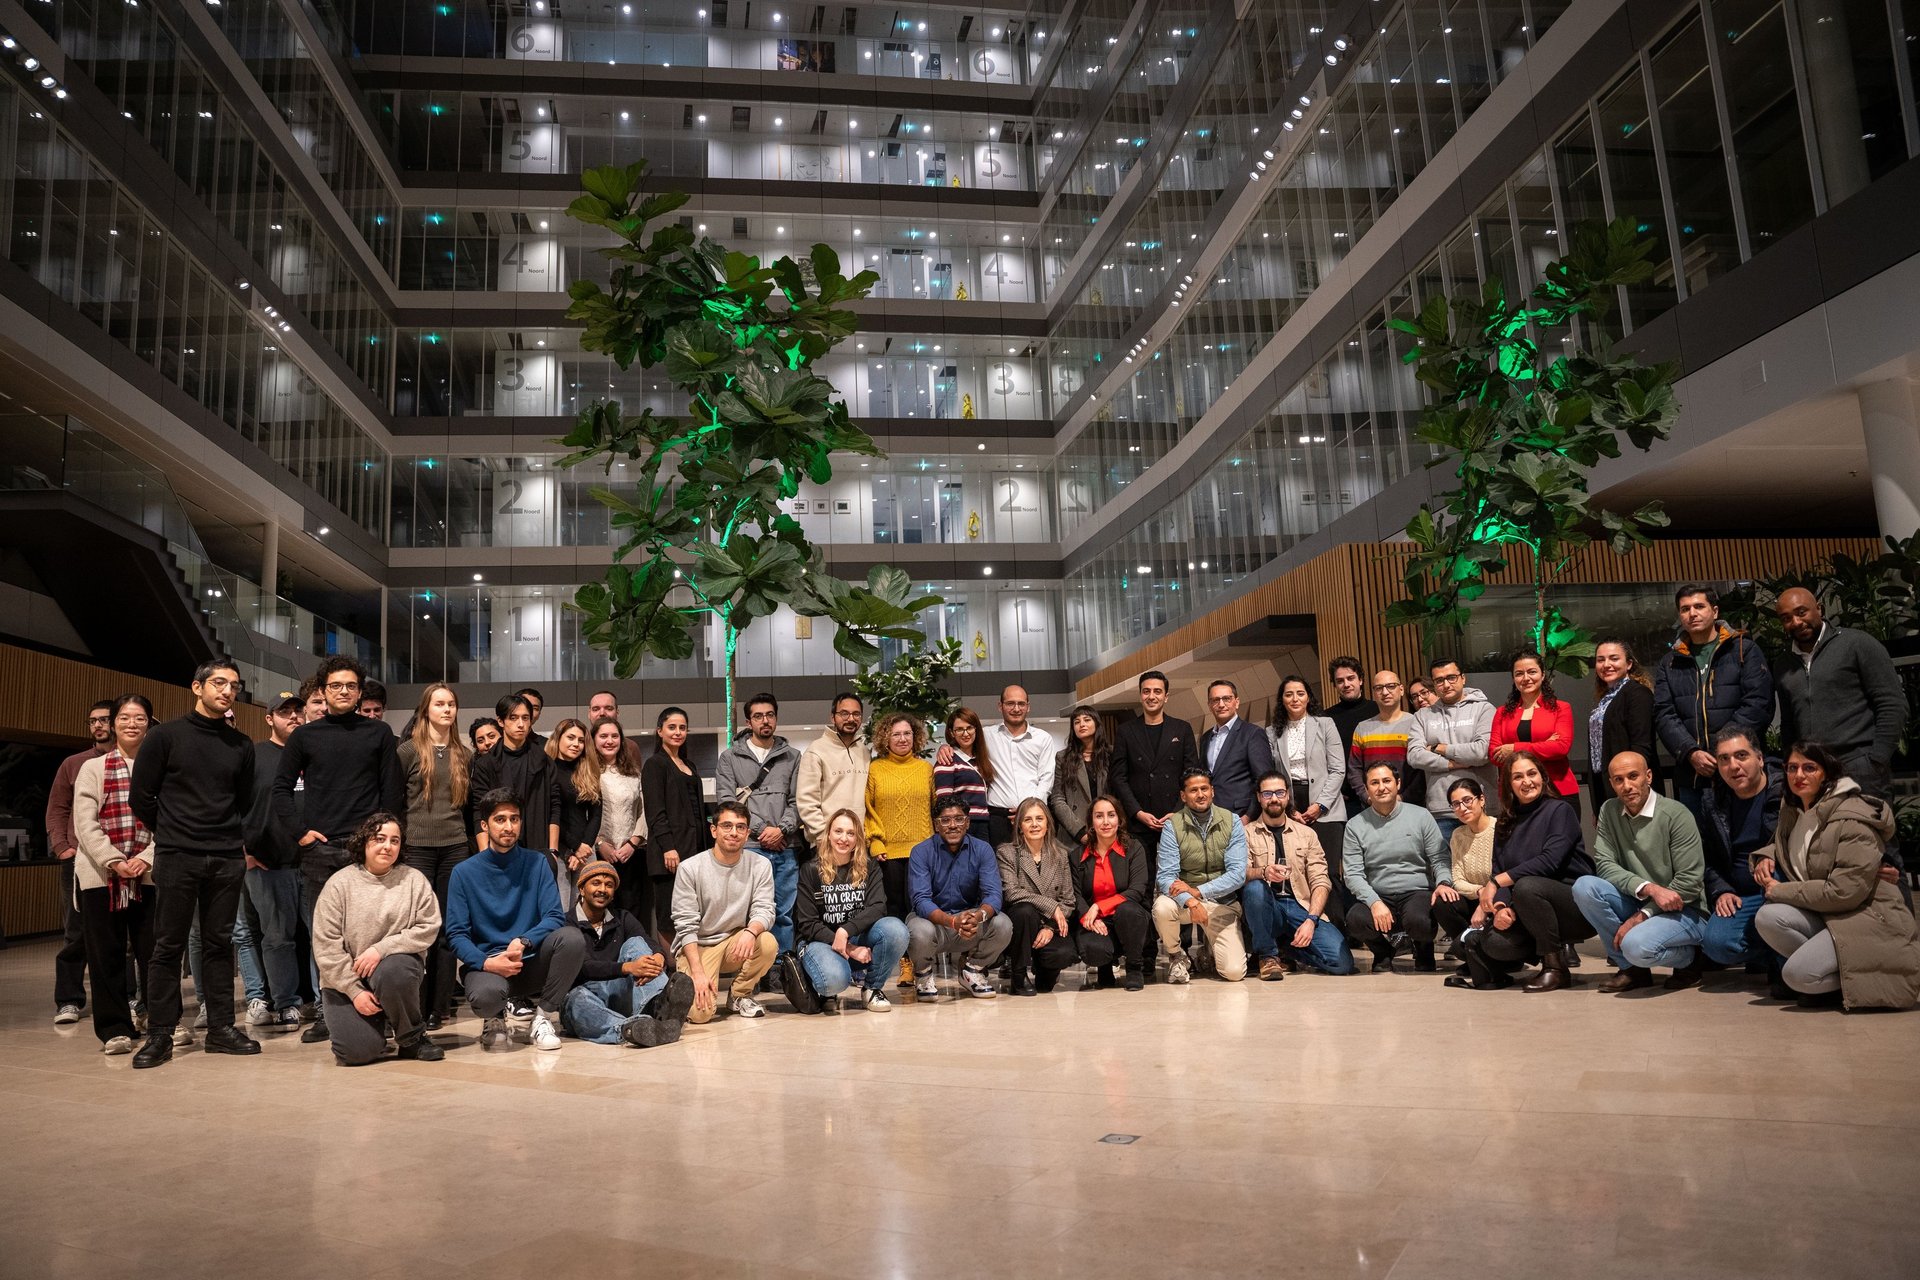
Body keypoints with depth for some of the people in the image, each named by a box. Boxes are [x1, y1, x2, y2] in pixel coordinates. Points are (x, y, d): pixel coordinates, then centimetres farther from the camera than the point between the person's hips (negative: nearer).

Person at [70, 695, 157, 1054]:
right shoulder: (92, 768, 7)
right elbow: (85, 825, -1)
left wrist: (146, 858, -14)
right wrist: (114, 862, -13)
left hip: (150, 874, 0)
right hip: (100, 876, 1)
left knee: (154, 951, 0)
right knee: (107, 955, 4)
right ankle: (115, 1028, 13)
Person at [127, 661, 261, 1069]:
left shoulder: (241, 745, 10)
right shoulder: (164, 736, 0)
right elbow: (141, 798, 2)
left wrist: (237, 840, 8)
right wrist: (171, 835, 6)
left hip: (227, 860, 3)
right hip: (176, 859, -3)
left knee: (220, 943, 7)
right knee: (169, 945, 1)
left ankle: (221, 1027, 13)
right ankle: (160, 1035, 8)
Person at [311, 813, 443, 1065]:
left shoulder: (414, 880, 1)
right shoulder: (340, 883, -2)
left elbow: (428, 928, -6)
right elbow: (326, 944, -5)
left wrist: (382, 949, -19)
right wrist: (354, 991, -11)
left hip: (397, 963, 0)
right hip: (345, 978, 0)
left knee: (391, 971, -37)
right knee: (357, 1051, -19)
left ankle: (413, 1038, -10)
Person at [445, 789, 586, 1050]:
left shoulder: (537, 863, 4)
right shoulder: (464, 872, 1)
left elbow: (555, 917, -5)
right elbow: (456, 934, -4)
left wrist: (523, 942, -24)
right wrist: (486, 962, -22)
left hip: (532, 963, 2)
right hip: (487, 963, -2)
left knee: (572, 938, -28)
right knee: (486, 993, -37)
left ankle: (544, 1017, -6)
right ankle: (495, 1020, 4)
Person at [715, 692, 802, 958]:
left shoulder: (792, 758, 15)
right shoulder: (730, 757, 9)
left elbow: (797, 801, 8)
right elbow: (728, 802, -1)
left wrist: (782, 829, -9)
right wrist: (762, 830, -9)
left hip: (786, 848, 2)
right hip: (749, 847, -2)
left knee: (785, 914, 5)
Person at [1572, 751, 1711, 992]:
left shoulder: (1676, 814, -13)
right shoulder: (1609, 811, 1)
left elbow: (1690, 882, -15)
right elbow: (1603, 864, -8)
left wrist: (1641, 916, -18)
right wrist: (1649, 888, -25)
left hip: (1683, 911, -5)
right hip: (1638, 905, 5)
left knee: (1637, 944, -34)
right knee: (1584, 886, -21)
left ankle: (1688, 958, 3)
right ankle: (1631, 967, -4)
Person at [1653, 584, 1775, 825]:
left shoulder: (1743, 650, 7)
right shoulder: (1669, 664, 16)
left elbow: (1759, 704, -4)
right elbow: (1663, 715, 6)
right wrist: (1691, 753, -11)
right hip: (1690, 777, 3)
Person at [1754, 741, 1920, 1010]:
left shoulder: (1853, 819, -16)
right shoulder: (1791, 813, 8)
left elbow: (1845, 891, -22)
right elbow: (1781, 847, 30)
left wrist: (1781, 891, -15)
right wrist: (1765, 856, 5)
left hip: (1868, 920, -7)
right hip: (1823, 915, 7)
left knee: (1798, 973, -26)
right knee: (1767, 917, -24)